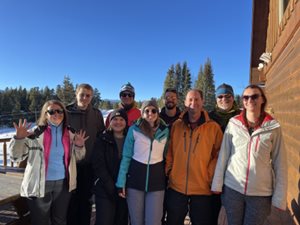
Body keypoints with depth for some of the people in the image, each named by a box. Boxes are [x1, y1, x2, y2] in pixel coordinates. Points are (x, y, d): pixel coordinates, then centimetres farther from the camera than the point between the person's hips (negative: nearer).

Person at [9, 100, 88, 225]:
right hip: (39, 185, -3)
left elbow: (77, 158, 9)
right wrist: (19, 138, -27)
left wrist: (79, 146, -12)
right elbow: (16, 157, -10)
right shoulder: (35, 134, -12)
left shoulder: (70, 135, -1)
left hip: (63, 184, 3)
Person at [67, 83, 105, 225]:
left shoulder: (96, 114, 1)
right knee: (71, 199, 10)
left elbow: (101, 136, 8)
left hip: (89, 164, 2)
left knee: (86, 198, 17)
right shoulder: (67, 112, -6)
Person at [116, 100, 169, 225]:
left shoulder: (165, 131, 3)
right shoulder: (134, 130, -4)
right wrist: (121, 182, -4)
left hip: (157, 178, 1)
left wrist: (168, 178, 7)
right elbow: (126, 157, -1)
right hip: (135, 178, -1)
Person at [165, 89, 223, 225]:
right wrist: (168, 169, -1)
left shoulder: (213, 127, -4)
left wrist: (210, 175, -9)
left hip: (202, 188, -2)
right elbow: (169, 150, 8)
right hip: (176, 186, 2)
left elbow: (219, 153, -2)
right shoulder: (176, 125, 2)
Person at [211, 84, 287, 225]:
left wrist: (279, 197, -3)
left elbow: (280, 163, -2)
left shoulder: (273, 127, -5)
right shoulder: (233, 123, -4)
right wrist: (217, 185, -1)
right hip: (232, 188, 1)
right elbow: (223, 155, -2)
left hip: (261, 193, 0)